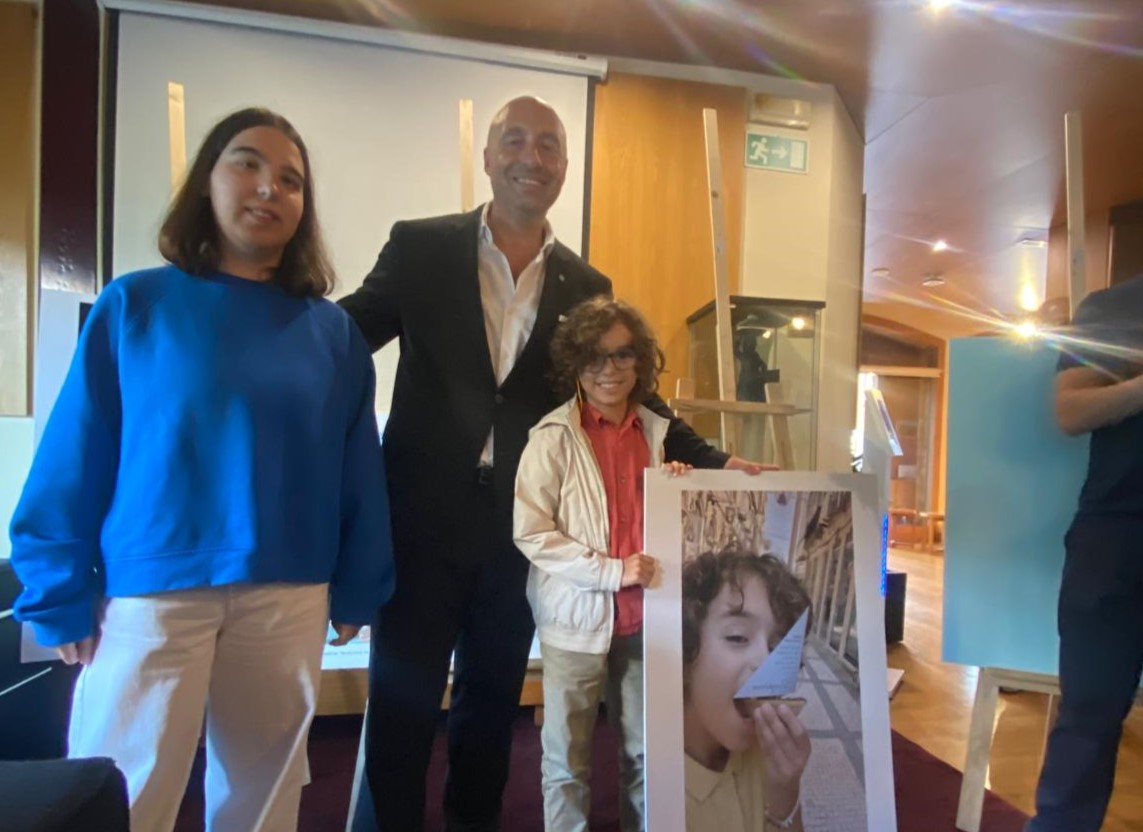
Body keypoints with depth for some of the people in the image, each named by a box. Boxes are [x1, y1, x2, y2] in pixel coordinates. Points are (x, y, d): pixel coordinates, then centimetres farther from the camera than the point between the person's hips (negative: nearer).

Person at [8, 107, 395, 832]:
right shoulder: (135, 306, -1)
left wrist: (357, 589, 3)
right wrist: (62, 596, -6)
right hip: (150, 593, -2)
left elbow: (358, 472, 3)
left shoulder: (332, 331, 3)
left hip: (287, 601, 2)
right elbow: (73, 462, -3)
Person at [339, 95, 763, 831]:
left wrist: (715, 463, 2)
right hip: (424, 519, -2)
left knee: (492, 702, 18)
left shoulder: (587, 286, 5)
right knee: (401, 704, 7)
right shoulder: (420, 248, -1)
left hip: (521, 529, 3)